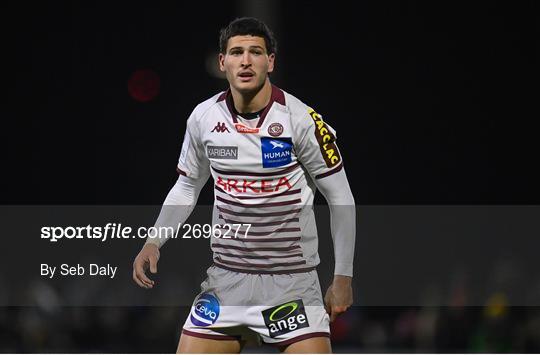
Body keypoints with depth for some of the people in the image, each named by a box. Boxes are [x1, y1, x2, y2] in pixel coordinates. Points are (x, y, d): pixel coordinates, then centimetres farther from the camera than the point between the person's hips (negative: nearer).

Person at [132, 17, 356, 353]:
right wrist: (153, 243, 3)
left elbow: (341, 198, -3)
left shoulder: (302, 119, -11)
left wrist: (343, 277, -3)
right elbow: (186, 189, 15)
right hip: (227, 279, 3)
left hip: (293, 282, -3)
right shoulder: (203, 117, -1)